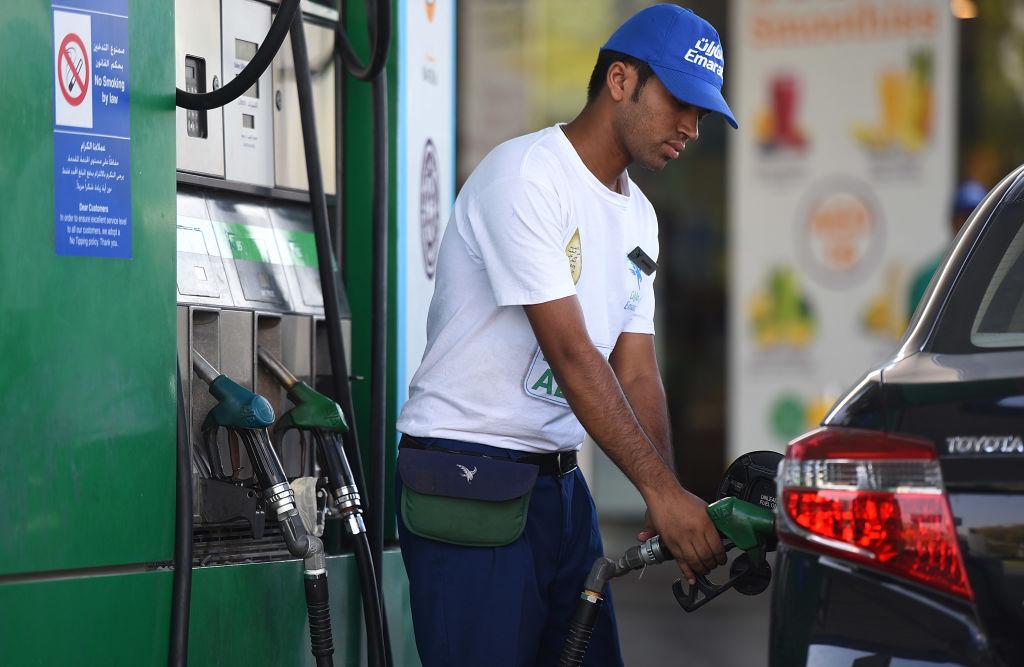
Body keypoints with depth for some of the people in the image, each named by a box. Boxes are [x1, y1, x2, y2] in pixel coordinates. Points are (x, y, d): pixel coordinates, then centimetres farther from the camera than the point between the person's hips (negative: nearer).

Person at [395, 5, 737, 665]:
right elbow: (570, 354, -21)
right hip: (469, 481, -8)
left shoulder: (638, 216, 14)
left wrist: (672, 508, -8)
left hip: (562, 482, 9)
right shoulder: (525, 175, -14)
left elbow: (636, 374, 8)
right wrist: (662, 488, -23)